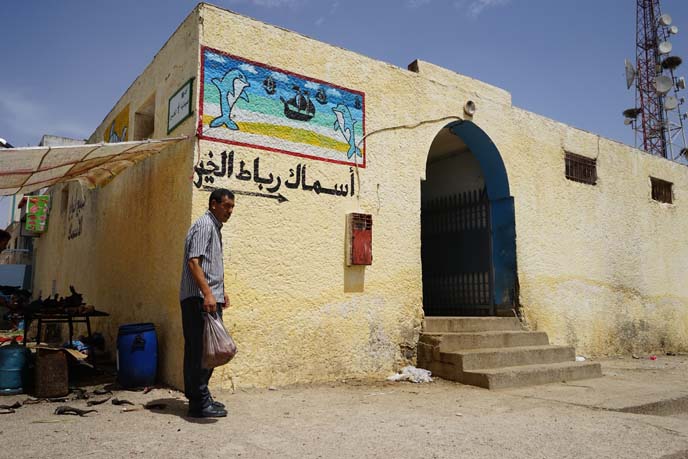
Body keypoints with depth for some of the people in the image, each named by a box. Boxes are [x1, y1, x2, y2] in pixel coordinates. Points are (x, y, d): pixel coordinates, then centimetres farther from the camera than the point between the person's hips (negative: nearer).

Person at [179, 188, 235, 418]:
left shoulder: (215, 227, 20)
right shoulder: (204, 224, -10)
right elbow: (193, 262, -20)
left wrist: (220, 291, 26)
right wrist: (208, 294, -26)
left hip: (209, 297, 10)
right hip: (200, 298, -10)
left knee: (196, 350, 14)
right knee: (203, 350, -8)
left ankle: (198, 397, 21)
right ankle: (199, 403, -2)